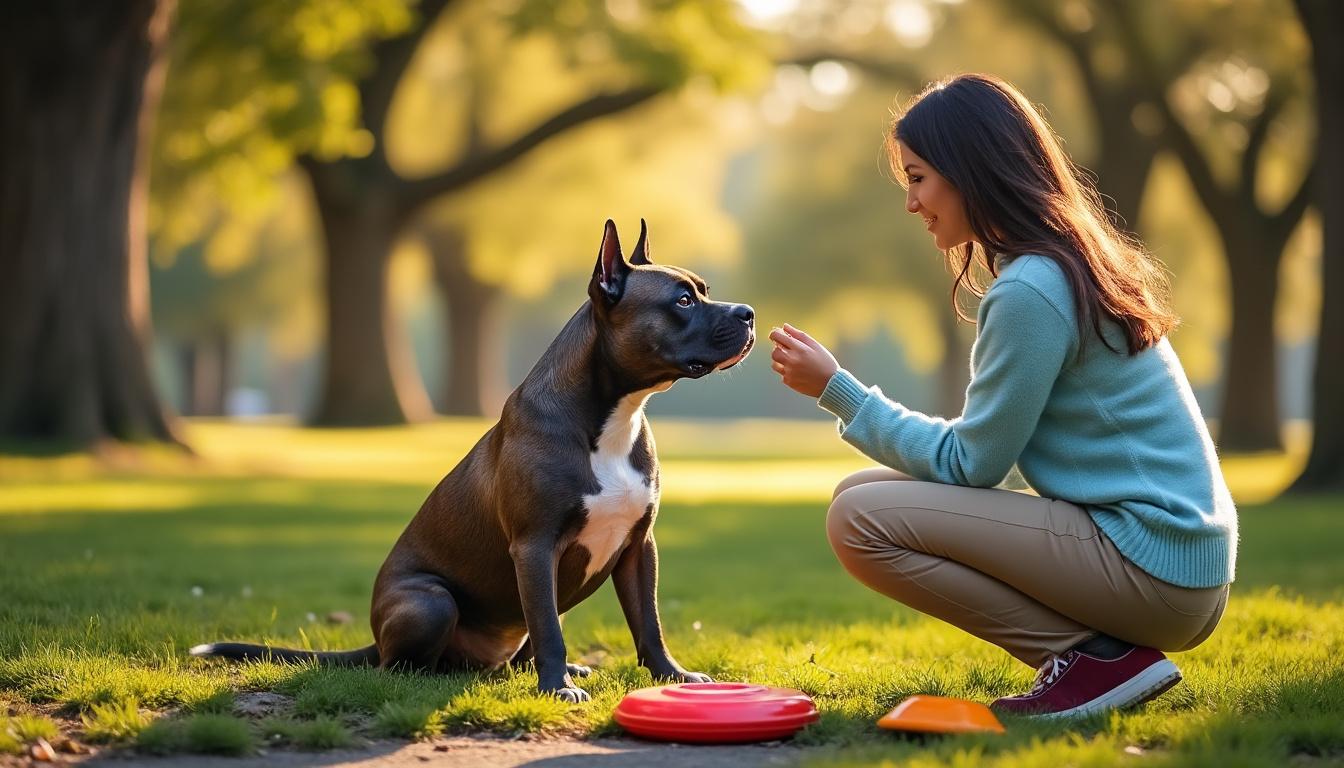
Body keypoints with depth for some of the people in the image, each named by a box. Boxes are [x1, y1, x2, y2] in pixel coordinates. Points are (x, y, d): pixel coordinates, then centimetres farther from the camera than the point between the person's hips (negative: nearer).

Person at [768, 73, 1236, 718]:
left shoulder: (1028, 291, -17)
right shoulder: (1075, 266, 13)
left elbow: (967, 464, -11)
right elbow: (983, 452, 15)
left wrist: (837, 391, -5)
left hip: (1151, 565, -10)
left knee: (861, 518, -15)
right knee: (866, 491, 13)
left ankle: (1094, 659, -9)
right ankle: (1100, 649, 7)